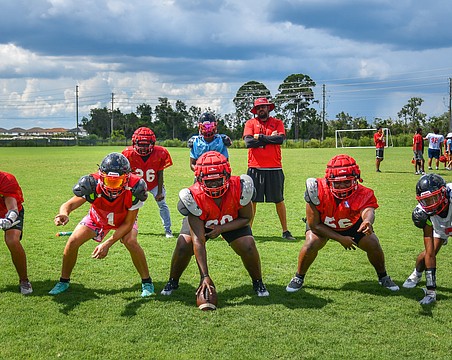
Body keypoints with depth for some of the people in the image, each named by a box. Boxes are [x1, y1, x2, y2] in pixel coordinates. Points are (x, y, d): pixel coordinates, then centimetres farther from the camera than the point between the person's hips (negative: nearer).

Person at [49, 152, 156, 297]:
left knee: (131, 242, -27)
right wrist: (63, 214, -62)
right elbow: (68, 205, -36)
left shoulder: (134, 188, -39)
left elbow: (128, 224, -28)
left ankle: (147, 282, -5)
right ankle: (64, 281, 13)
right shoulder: (93, 185, -39)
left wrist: (107, 244, -35)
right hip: (97, 217, 2)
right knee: (73, 242, -12)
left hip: (124, 219, -1)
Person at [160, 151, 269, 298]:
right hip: (200, 220, -1)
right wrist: (205, 276, -44)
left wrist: (222, 228, -32)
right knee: (184, 245, -20)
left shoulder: (238, 188, -36)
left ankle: (258, 283, 11)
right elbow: (198, 241, -39)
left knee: (248, 246, -18)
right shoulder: (195, 197, -38)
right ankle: (173, 282, 8)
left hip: (232, 222, 1)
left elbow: (246, 218, -15)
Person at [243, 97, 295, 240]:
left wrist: (260, 137, -9)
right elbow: (248, 142, -9)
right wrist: (270, 138, -8)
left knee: (279, 200, 6)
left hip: (274, 168, 0)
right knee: (252, 200, 2)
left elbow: (280, 139, -10)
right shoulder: (250, 123, 7)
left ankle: (285, 231, 14)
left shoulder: (277, 123, 8)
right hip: (255, 168, 0)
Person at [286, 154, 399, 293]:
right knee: (311, 244, -26)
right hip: (323, 224, -1)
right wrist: (340, 238, -27)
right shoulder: (319, 190, -36)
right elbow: (314, 225, -27)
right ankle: (299, 277, 3)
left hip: (352, 224, 1)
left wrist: (368, 222, -84)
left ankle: (383, 277, 21)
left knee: (373, 245, -12)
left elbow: (368, 210, -59)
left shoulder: (362, 194, -35)